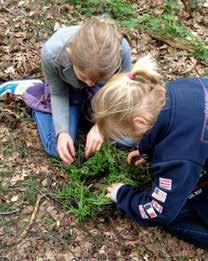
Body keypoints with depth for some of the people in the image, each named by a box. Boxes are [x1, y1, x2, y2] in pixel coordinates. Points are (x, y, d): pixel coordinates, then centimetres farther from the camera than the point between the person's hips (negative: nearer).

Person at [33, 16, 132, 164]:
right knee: (59, 149, -10)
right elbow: (58, 95, -17)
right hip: (70, 91, -1)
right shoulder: (52, 53, -37)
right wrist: (62, 132, -30)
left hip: (102, 93, 2)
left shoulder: (121, 49, -37)